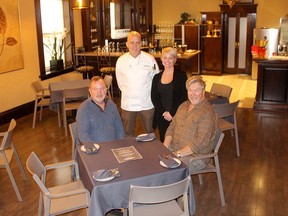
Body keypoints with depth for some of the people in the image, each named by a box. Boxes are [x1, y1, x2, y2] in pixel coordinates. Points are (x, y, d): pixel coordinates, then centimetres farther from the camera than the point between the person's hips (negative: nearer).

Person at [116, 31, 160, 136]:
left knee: (150, 132, 12)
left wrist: (147, 92, 1)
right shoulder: (121, 61, -2)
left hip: (147, 103, 0)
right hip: (128, 104, 1)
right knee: (127, 133, 11)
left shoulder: (150, 59, -6)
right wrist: (128, 93, 5)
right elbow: (120, 81, 9)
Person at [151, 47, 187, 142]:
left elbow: (184, 97, -6)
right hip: (161, 116, 3)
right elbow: (154, 97, 5)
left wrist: (172, 113, -12)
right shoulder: (157, 77, 10)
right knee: (163, 141, 9)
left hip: (177, 116, -3)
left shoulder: (181, 76, -1)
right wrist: (164, 112, -8)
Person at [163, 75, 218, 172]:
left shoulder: (207, 113, -17)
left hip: (194, 156, -7)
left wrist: (178, 154, -21)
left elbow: (200, 143, -23)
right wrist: (165, 148, -2)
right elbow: (172, 127, 12)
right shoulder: (184, 105, 11)